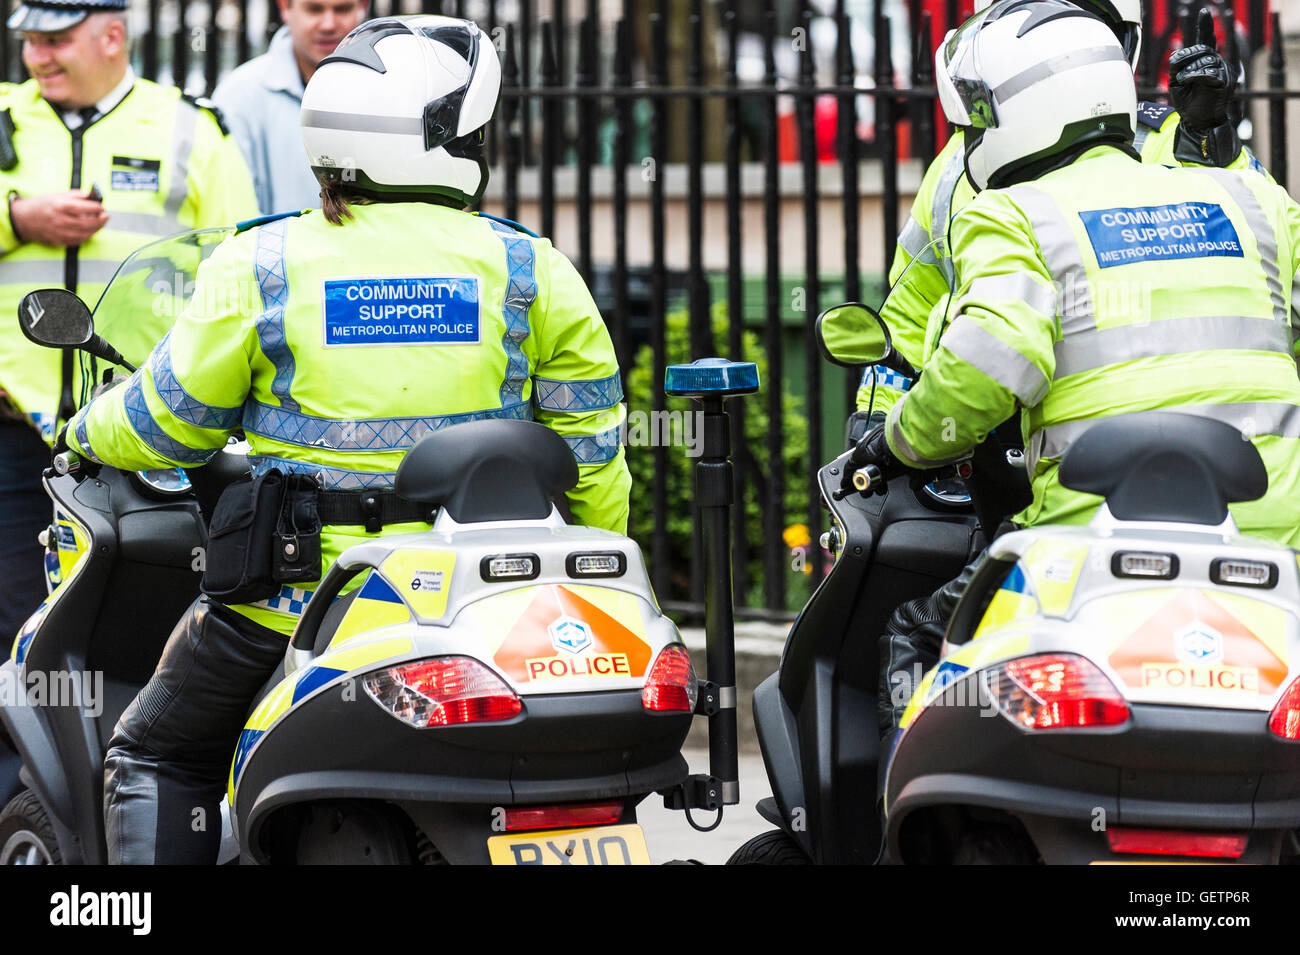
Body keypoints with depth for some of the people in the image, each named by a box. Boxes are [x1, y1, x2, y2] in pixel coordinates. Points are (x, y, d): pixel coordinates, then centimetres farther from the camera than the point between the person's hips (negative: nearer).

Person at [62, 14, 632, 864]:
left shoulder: (258, 267, -6)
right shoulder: (531, 272, -1)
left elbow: (168, 420, 4)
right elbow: (593, 450, 3)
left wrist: (88, 431, 26)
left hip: (295, 601, -2)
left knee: (156, 759, 18)